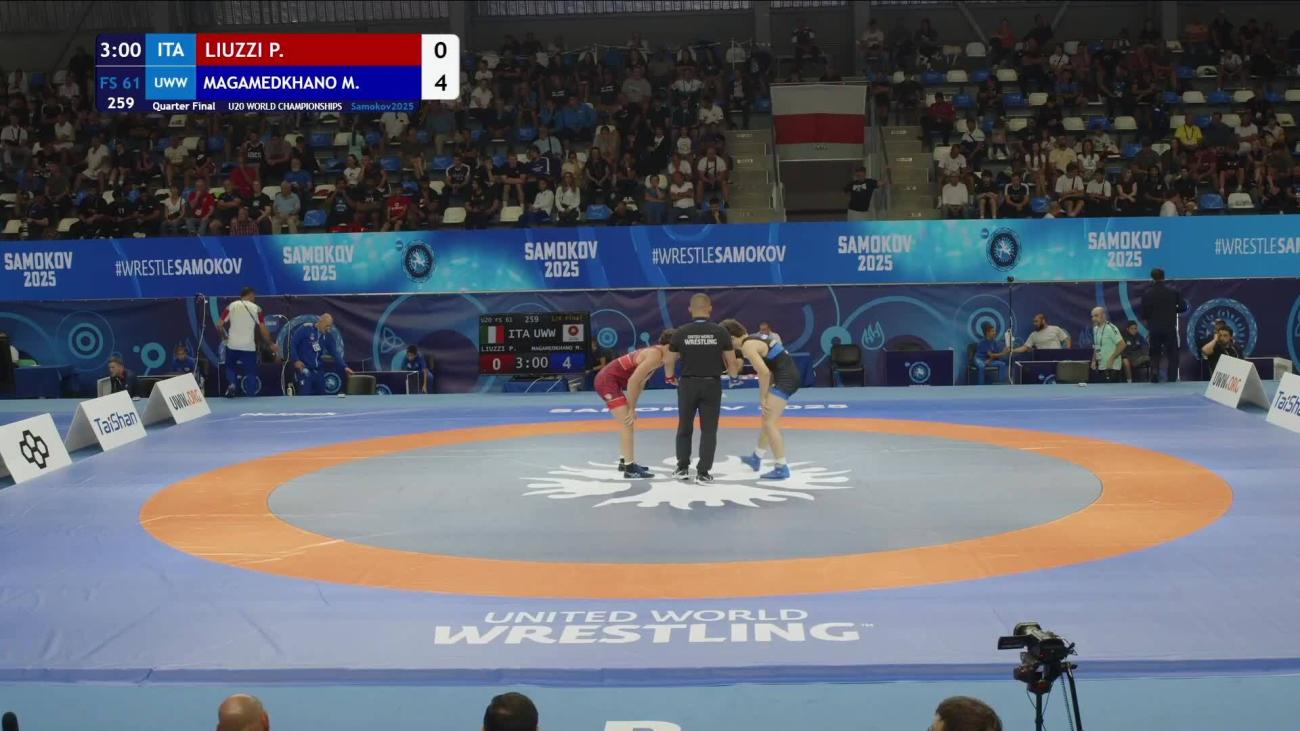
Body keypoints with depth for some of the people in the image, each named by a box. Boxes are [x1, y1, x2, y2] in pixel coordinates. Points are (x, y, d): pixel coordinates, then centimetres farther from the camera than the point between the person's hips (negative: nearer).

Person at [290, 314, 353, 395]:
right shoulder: (305, 330, -7)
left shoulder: (327, 337, 8)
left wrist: (345, 367, -6)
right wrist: (296, 360, -14)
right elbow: (292, 344, -5)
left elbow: (335, 353, 5)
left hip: (318, 372, 6)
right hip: (304, 370, -6)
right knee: (304, 397, -11)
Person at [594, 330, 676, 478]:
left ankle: (624, 461, 28)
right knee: (628, 423, -13)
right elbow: (633, 381, -24)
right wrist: (632, 409, -16)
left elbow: (641, 382, 13)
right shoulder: (655, 355, -20)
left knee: (628, 423, 19)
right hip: (607, 381, -10)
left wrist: (632, 407, 8)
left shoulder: (656, 354, 10)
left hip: (609, 381, 10)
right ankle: (629, 468, -14)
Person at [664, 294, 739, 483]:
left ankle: (682, 468, 24)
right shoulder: (720, 332, -6)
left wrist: (670, 377, 25)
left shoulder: (681, 332, -5)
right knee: (708, 430, 7)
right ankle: (703, 472, 4)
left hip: (688, 384, 1)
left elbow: (670, 362, 4)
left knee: (685, 428, 17)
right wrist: (734, 371, 22)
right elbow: (732, 362, -2)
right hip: (712, 384, -1)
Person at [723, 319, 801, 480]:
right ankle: (757, 458, 39)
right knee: (767, 418, 23)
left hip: (785, 378, -10)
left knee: (769, 423, -8)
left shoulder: (747, 346, -14)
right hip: (789, 375, 10)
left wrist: (762, 397, -11)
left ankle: (781, 468, -7)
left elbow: (764, 372, -22)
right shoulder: (755, 338, 15)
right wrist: (766, 394, 16)